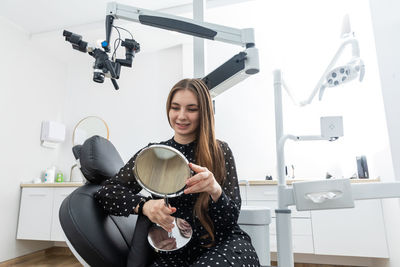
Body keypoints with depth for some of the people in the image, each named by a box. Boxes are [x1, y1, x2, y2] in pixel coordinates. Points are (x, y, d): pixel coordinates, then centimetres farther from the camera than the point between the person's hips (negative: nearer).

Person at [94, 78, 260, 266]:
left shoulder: (220, 152, -3)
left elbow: (231, 218, -6)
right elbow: (106, 192, -6)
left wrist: (215, 190, -29)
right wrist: (144, 205, -25)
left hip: (225, 243, 0)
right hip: (177, 250, 2)